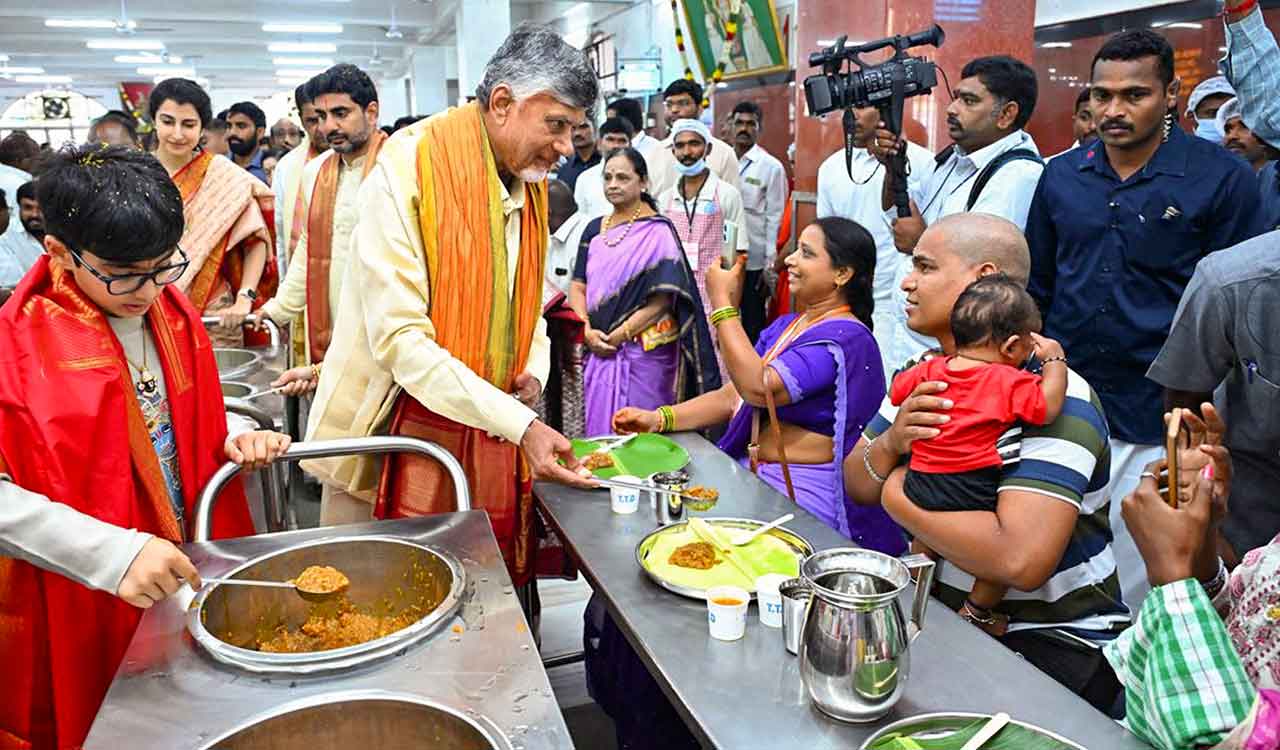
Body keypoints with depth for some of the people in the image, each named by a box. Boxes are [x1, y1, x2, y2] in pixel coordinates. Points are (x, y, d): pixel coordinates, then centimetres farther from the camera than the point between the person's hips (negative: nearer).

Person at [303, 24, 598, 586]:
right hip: (400, 434, -5)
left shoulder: (530, 186, 6)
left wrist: (534, 371, -2)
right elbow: (399, 339, -23)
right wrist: (520, 423, -27)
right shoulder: (406, 169, -17)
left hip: (494, 437, 6)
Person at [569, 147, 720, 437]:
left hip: (643, 351, -5)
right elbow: (578, 286, 7)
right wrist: (588, 331, -9)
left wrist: (618, 335, -14)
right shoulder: (595, 229, 11)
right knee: (598, 425, 10)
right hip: (597, 350, 5)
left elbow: (661, 300, -12)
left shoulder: (658, 232, -5)